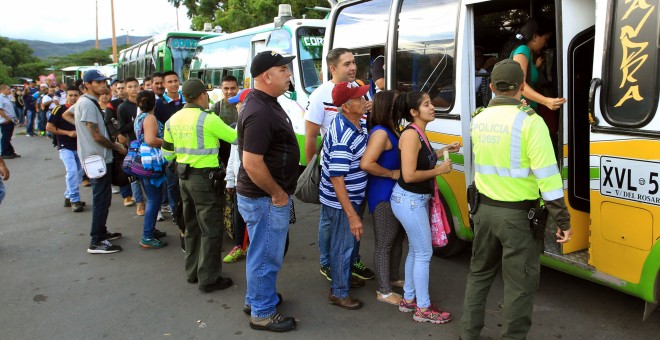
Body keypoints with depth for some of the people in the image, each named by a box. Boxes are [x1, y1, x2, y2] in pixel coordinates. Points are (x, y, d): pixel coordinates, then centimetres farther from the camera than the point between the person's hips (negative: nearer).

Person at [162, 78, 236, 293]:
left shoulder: (173, 120, 6)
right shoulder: (208, 119, -16)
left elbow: (167, 153, 13)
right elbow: (236, 138, -8)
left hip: (184, 177, 8)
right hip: (204, 178, -8)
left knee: (192, 226, 19)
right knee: (211, 229, 1)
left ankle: (193, 271, 29)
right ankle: (208, 279, 6)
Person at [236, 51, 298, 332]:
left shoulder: (266, 102, 9)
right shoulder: (260, 112, -25)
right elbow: (252, 163, -29)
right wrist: (277, 193, -17)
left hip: (267, 195, 10)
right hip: (265, 198, -10)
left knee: (263, 252, 23)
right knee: (266, 255, 4)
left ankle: (256, 298, 40)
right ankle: (262, 313, 20)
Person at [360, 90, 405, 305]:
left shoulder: (393, 130, 9)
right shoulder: (380, 133, -20)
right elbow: (366, 164, -30)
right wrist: (392, 173, -20)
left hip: (396, 193, 10)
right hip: (383, 196, -10)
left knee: (398, 238, 21)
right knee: (384, 243, 1)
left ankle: (393, 278, 39)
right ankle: (383, 292, 14)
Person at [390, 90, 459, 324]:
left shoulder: (419, 133, 9)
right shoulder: (411, 134, -21)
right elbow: (409, 175, -26)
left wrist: (443, 151, 11)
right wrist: (439, 171, -16)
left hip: (417, 199, 10)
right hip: (408, 200, -10)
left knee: (415, 250, 18)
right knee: (424, 253, -1)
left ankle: (409, 300, 31)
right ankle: (423, 309, 11)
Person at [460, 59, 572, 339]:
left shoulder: (478, 120, 3)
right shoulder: (529, 121, -16)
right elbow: (547, 175, -18)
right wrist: (563, 220, -12)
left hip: (485, 209, 6)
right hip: (518, 214, -6)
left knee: (479, 274, 20)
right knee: (519, 285, 7)